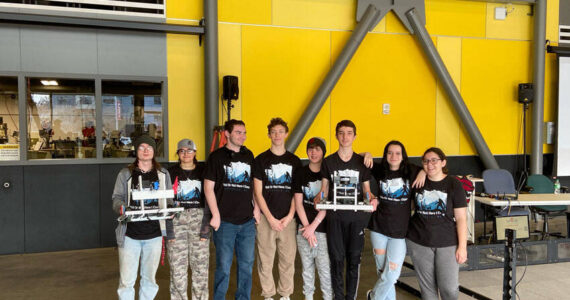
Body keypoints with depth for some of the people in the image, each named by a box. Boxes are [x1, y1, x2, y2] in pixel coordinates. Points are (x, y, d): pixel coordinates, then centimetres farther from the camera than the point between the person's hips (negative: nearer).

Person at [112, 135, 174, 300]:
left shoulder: (163, 174, 10)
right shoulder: (125, 174, 6)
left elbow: (168, 200, 12)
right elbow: (117, 197, 3)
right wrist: (121, 207, -18)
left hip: (154, 234, 2)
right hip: (130, 234, -1)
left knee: (149, 278, 11)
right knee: (126, 280, -1)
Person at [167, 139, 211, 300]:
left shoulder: (202, 171, 7)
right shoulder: (171, 172, 8)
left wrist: (206, 225, -4)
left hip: (199, 218, 0)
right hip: (177, 220, 0)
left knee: (200, 264, 0)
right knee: (177, 264, -2)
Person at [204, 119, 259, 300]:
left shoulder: (248, 156, 12)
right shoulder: (217, 156, -1)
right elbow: (208, 187, -4)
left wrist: (256, 207, 7)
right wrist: (216, 215, -9)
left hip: (248, 221, 4)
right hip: (225, 221, -4)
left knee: (247, 264, 12)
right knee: (224, 266, 2)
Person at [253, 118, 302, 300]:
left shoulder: (294, 161, 8)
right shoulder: (261, 160, 2)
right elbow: (258, 193, -1)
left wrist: (290, 216, -5)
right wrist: (270, 218, -8)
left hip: (288, 218, 2)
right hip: (266, 218, -1)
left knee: (288, 259, 6)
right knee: (265, 260, 4)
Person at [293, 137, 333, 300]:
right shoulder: (300, 174, 5)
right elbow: (298, 203, 2)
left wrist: (313, 226, -9)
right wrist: (307, 227, -6)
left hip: (323, 228, -2)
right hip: (304, 228, 2)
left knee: (325, 268, -2)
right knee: (307, 266, 10)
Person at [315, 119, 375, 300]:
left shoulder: (362, 162, 7)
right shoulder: (328, 162, 6)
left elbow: (366, 189, 9)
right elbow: (324, 188, 7)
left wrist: (372, 199, -11)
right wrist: (319, 197, -14)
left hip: (357, 217, 1)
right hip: (335, 217, 0)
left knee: (354, 259, 6)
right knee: (337, 258, 2)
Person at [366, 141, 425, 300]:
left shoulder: (411, 171, -2)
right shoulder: (379, 170, 2)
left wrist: (423, 171, -9)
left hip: (400, 231, -1)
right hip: (378, 228, 1)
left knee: (391, 275, -2)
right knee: (382, 270, 9)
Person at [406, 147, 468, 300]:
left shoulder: (453, 184, -2)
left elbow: (461, 218, -3)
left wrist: (462, 246, -7)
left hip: (447, 243, -2)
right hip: (419, 242, 2)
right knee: (427, 286, 9)